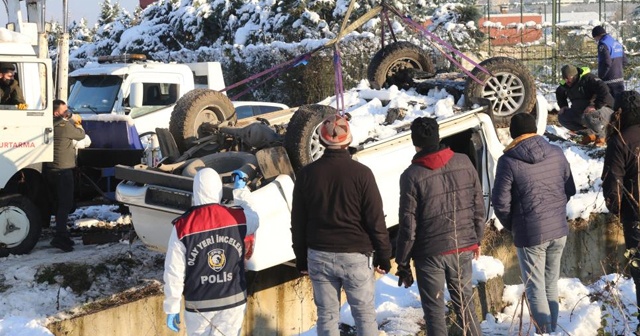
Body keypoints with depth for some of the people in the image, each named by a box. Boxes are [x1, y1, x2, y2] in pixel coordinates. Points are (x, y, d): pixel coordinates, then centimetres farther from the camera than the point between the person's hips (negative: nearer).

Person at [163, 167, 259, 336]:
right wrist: (241, 189, 30)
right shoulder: (238, 218, -8)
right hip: (234, 300, 1)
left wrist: (172, 308, 0)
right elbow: (253, 217, 18)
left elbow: (174, 272, -10)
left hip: (199, 303, -1)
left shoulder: (183, 227, -14)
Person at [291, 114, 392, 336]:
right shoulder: (361, 173, -10)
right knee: (365, 315, 8)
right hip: (356, 255, -2)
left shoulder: (307, 174, -1)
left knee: (327, 316, 10)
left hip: (319, 256, 3)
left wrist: (301, 257, 15)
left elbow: (298, 222, 5)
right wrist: (384, 255, 3)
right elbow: (376, 220, -8)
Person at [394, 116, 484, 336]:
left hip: (430, 253, -4)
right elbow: (478, 206, 5)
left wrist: (403, 263, -1)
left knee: (434, 310, 8)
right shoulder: (464, 163, -2)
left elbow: (408, 225, -11)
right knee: (465, 303, 18)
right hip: (463, 247, 4)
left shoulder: (412, 176, -14)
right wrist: (477, 239, 19)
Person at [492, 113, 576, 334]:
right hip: (559, 229, 5)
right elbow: (570, 190, 9)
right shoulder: (556, 153, 0)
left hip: (530, 233, -5)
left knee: (536, 288, 6)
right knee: (551, 283, 19)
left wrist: (511, 226, 6)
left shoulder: (509, 161, -13)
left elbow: (500, 202, -12)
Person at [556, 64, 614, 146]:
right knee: (562, 117, -2)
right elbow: (559, 93, 30)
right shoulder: (565, 85, 5)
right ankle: (589, 133, 2)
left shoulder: (587, 78, -20)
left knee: (589, 117, -41)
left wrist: (595, 106, -37)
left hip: (602, 108, -8)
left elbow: (604, 90, -33)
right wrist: (563, 106, 14)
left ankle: (601, 135, -8)